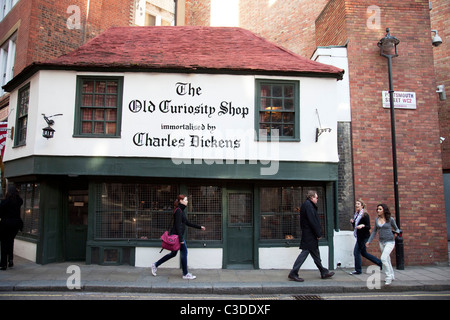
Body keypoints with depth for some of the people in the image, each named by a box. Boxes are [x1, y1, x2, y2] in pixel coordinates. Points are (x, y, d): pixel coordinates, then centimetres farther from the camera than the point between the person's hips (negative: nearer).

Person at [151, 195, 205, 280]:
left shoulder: (181, 211, 15)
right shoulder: (178, 211, -15)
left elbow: (187, 223, 21)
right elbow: (178, 225, -21)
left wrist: (199, 227, 22)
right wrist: (181, 238, -23)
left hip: (178, 235, 10)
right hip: (177, 235, -10)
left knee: (173, 253, 16)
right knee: (184, 252, -1)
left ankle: (155, 265, 24)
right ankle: (185, 274, 10)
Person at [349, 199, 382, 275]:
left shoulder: (365, 215, -12)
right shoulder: (356, 214, 11)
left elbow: (368, 227, -14)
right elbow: (355, 227, 16)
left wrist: (363, 226, -31)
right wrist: (352, 222, -2)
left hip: (364, 237, -9)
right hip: (359, 237, 9)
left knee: (356, 252, -6)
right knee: (363, 253, 16)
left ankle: (358, 270, 6)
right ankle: (380, 263, 28)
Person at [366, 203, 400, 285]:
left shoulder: (390, 219, -9)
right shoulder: (377, 219, 4)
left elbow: (396, 228, 7)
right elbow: (374, 231, 13)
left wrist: (397, 231, -13)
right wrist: (369, 241, 12)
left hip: (390, 242, -5)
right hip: (381, 242, 6)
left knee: (383, 258, -19)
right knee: (387, 260, 15)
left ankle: (389, 276, -4)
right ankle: (392, 276, 32)